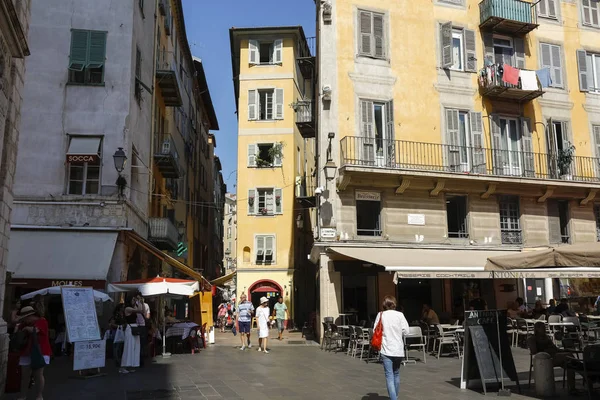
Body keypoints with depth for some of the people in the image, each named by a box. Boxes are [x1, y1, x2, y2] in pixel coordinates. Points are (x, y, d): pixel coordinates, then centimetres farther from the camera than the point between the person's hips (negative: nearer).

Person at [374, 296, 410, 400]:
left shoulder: (380, 315, -2)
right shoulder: (399, 315, -3)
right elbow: (405, 331, -6)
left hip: (386, 349, -1)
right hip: (398, 349, 2)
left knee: (389, 376, -2)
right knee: (396, 374, 20)